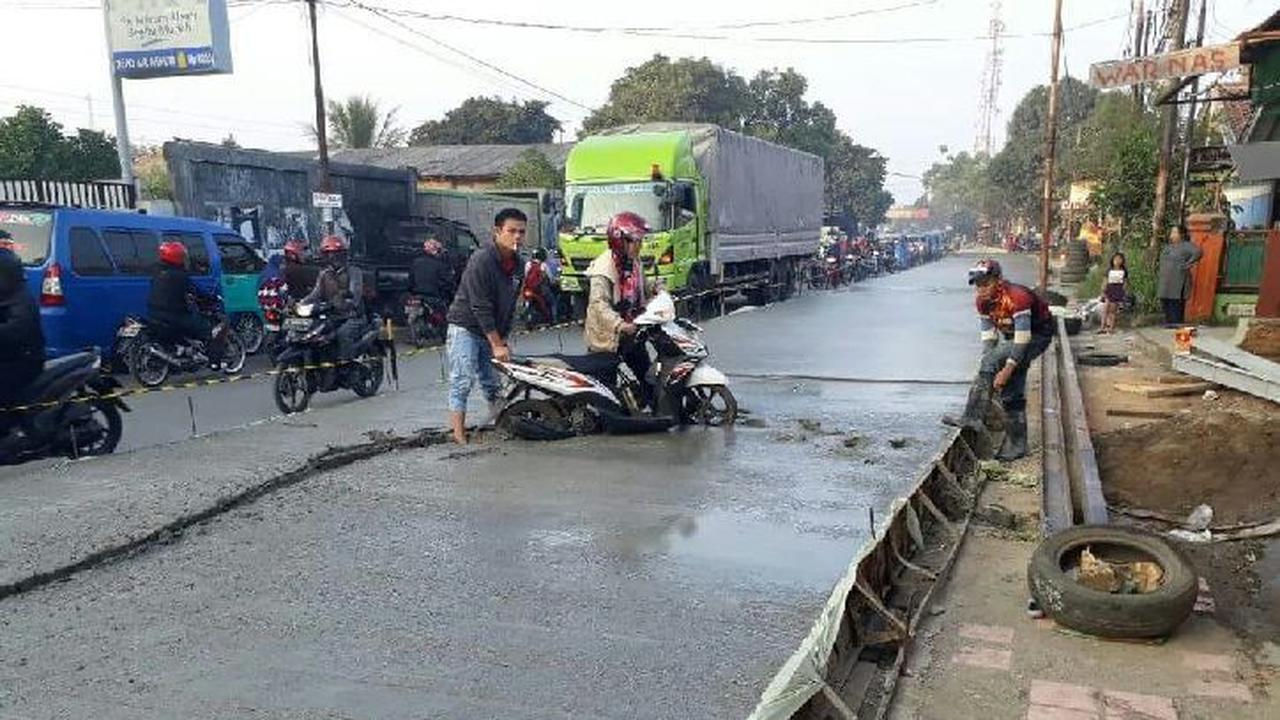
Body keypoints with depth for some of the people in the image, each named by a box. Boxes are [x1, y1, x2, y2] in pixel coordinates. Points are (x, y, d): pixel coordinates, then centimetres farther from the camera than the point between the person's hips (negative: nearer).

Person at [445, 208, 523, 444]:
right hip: (465, 329, -8)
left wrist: (504, 339, 4)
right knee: (462, 381, -11)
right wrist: (497, 344, -22)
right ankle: (459, 434, -10)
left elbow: (510, 305, 10)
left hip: (490, 332, 8)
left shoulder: (515, 263, 4)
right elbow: (480, 308, -23)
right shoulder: (481, 260, -20)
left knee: (493, 382, 11)